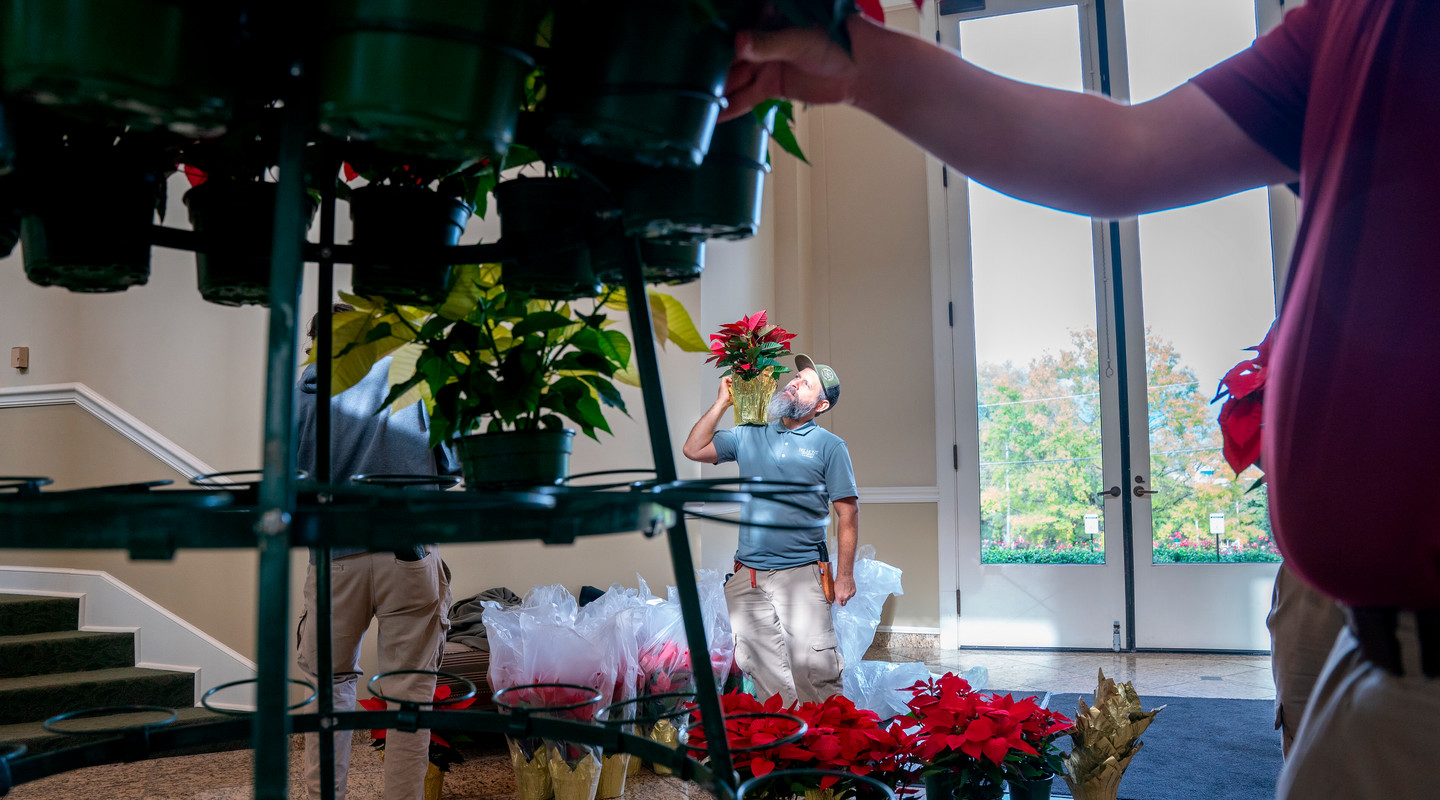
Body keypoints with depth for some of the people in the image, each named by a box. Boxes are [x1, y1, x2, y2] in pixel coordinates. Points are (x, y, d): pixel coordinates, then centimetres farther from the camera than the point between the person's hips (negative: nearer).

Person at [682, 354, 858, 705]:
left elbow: (848, 512, 0)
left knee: (813, 667, -11)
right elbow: (694, 449, 10)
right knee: (763, 668, 6)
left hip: (802, 574, -4)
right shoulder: (749, 436, 13)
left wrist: (845, 576, -5)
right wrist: (723, 402, 6)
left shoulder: (829, 446, 2)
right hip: (748, 576, 4)